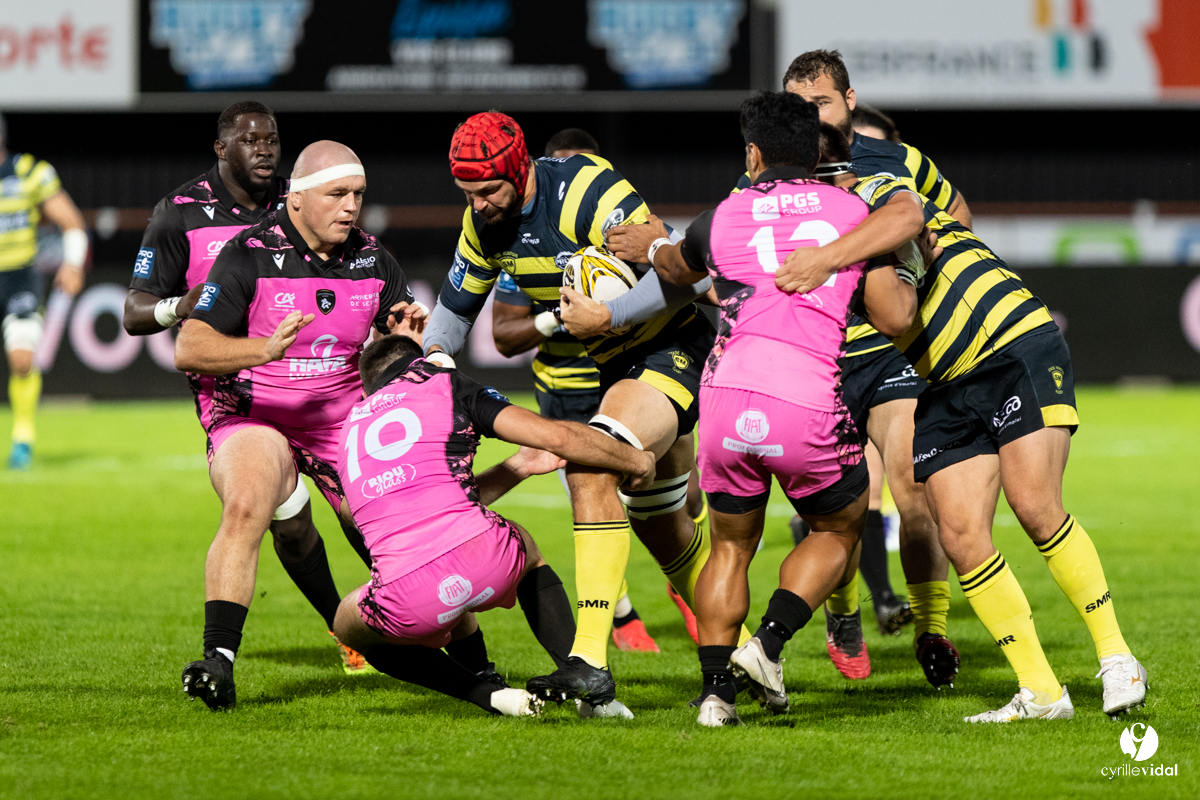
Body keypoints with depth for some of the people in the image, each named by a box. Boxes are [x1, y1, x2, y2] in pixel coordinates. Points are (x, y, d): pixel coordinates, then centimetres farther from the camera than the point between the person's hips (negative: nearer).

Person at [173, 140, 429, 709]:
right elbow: (188, 349, -19)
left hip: (344, 418, 4)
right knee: (245, 509, -32)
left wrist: (406, 337, -12)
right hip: (254, 415, -4)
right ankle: (218, 663, -37)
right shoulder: (248, 255, -12)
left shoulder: (373, 261, 3)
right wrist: (263, 350, -36)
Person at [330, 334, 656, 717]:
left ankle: (490, 695, 16)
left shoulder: (350, 428, 27)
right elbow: (556, 436, 5)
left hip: (409, 603, 1)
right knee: (524, 545, 37)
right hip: (488, 563, 0)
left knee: (349, 625, 35)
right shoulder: (446, 385, 14)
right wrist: (638, 460, 20)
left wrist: (519, 466, 43)